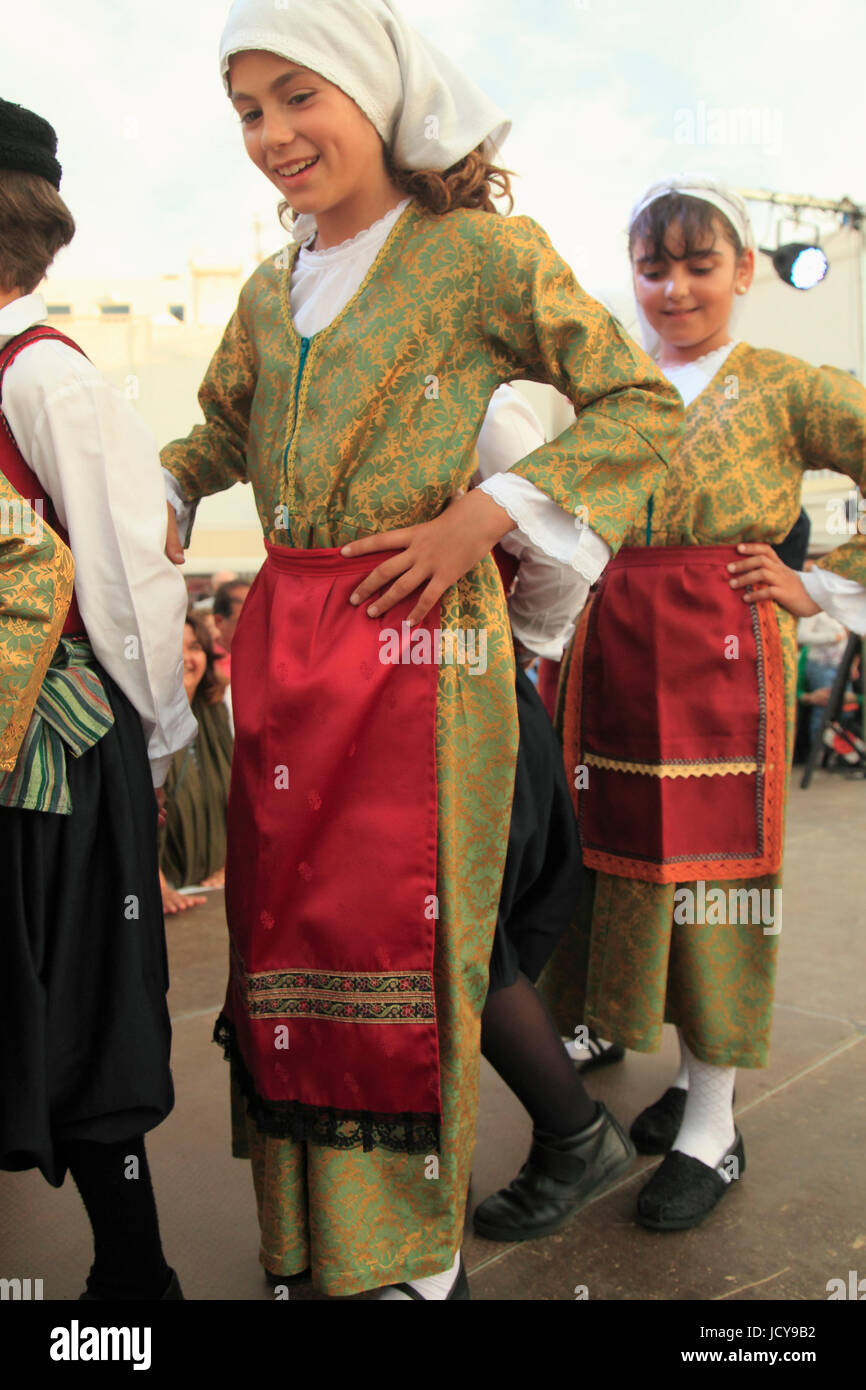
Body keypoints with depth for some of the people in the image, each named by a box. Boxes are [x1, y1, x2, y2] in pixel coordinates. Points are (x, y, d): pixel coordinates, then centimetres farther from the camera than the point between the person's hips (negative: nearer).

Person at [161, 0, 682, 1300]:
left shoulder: (479, 249, -2)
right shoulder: (270, 290, 16)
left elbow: (644, 405, -4)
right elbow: (221, 434, 30)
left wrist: (482, 514, -13)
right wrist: (153, 498, 10)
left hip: (420, 642, -6)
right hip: (283, 643, 6)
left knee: (401, 938, 0)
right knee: (284, 928, 10)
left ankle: (415, 1250, 23)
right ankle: (304, 1229, 31)